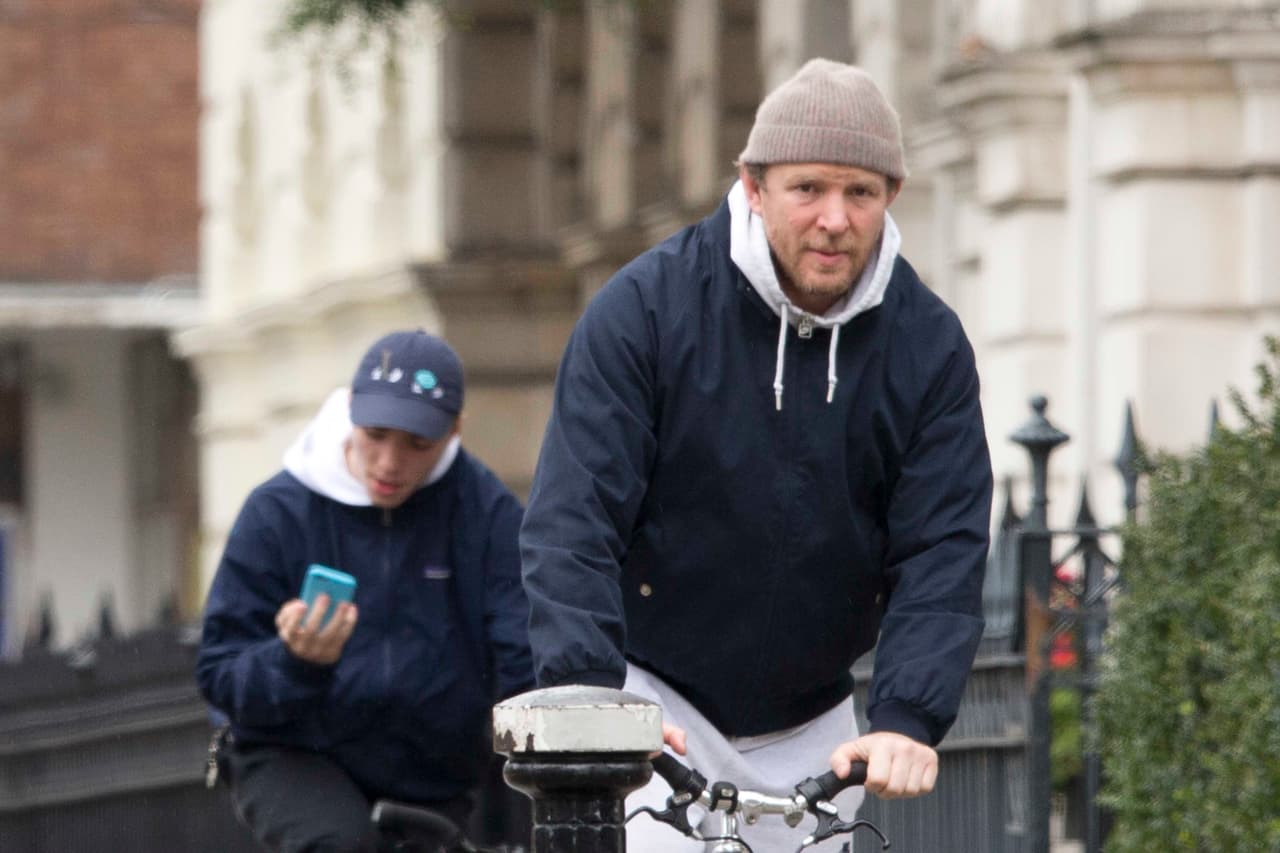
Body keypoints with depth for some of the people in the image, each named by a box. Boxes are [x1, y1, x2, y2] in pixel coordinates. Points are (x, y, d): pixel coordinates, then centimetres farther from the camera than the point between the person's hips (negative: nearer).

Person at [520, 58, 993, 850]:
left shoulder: (929, 345, -5)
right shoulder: (646, 308, -13)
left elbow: (944, 549, -12)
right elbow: (572, 522, -18)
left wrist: (907, 718, -29)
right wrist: (588, 697, -34)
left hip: (812, 727, 4)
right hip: (655, 704, -4)